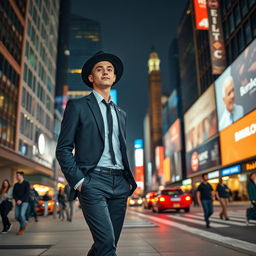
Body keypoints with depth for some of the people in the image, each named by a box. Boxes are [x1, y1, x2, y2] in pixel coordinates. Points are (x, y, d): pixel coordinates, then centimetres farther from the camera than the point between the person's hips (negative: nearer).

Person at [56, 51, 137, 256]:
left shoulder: (121, 113, 20)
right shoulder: (78, 106, 4)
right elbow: (63, 149, -1)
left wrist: (129, 180, 10)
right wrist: (78, 181, -11)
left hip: (119, 183, 6)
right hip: (93, 181, -5)